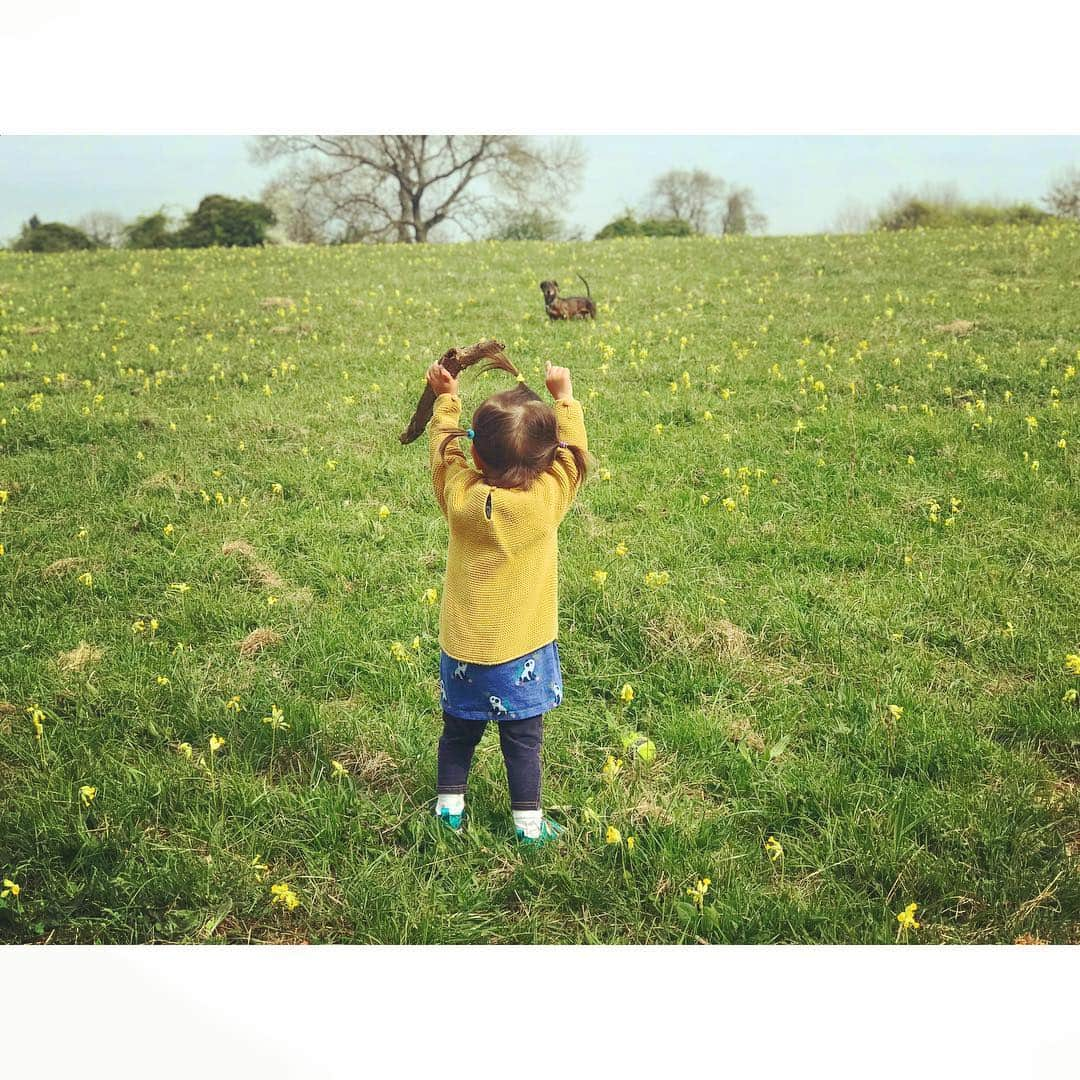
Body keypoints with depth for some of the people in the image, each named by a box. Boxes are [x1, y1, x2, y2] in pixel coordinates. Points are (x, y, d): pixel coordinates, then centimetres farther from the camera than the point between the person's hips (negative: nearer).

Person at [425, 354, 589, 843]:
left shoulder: (460, 497, -13)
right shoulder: (547, 500, -19)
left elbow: (445, 449, 6)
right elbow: (573, 452, -2)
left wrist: (446, 398, 19)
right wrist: (563, 394, 9)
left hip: (462, 651, 2)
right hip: (522, 654, -2)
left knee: (459, 731, 19)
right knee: (523, 740, 11)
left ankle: (449, 806, 32)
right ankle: (528, 823, 21)